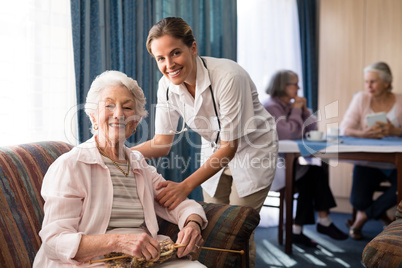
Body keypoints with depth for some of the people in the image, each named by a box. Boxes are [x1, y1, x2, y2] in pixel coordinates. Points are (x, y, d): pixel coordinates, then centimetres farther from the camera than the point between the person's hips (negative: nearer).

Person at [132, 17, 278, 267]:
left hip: (251, 149, -5)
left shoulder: (228, 76, -32)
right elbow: (162, 143, -9)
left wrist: (186, 186, -35)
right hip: (215, 152, 5)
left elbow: (230, 146, -28)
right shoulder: (167, 85, -14)